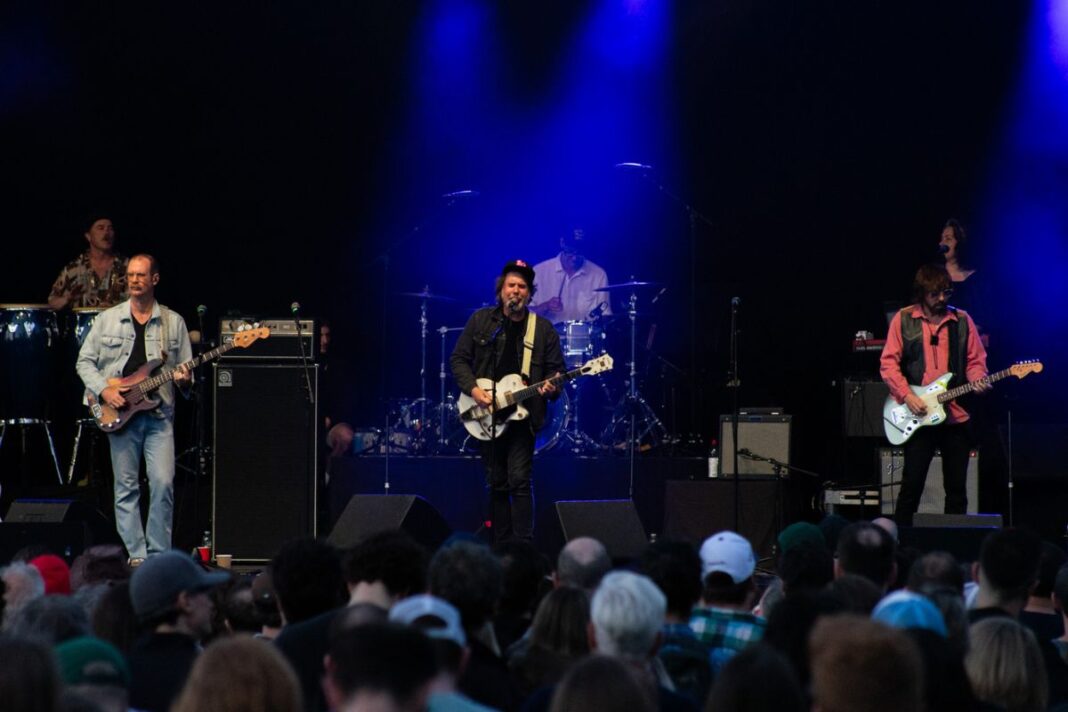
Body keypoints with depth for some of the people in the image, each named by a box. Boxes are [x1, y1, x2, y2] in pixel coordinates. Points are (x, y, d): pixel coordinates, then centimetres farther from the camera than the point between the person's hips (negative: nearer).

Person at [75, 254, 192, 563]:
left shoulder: (173, 322, 9)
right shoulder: (107, 320, 8)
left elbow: (186, 369, 13)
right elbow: (85, 361, 8)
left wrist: (184, 378, -10)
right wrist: (104, 390, -6)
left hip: (159, 414, -1)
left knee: (163, 483, -12)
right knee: (126, 488, 1)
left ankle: (159, 555, -2)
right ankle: (136, 555, 5)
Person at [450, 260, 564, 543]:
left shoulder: (542, 329, 4)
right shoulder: (480, 320, 5)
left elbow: (556, 368, 6)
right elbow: (458, 358, 6)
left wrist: (551, 387, -16)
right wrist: (473, 389, -9)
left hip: (522, 415, -2)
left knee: (519, 481, -12)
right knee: (496, 484, 7)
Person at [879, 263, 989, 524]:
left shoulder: (962, 321, 8)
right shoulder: (904, 319, 1)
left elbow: (975, 361, 11)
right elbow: (888, 363, -1)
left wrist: (977, 380, -11)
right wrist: (907, 397, -12)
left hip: (955, 414, 2)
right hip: (917, 415, -2)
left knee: (957, 487, 5)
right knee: (912, 485, -5)